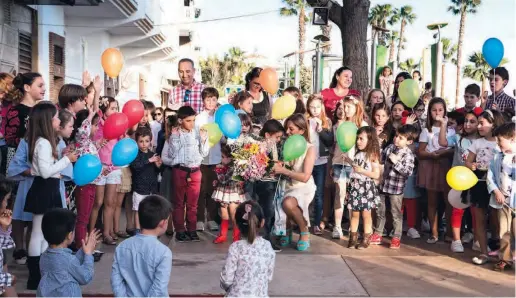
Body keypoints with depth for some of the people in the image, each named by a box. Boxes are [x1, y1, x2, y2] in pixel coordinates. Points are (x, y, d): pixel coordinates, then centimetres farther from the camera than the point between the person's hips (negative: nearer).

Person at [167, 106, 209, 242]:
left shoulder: (198, 134, 4)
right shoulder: (175, 135, -2)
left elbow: (204, 153, 6)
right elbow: (171, 155, -8)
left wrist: (203, 140, -7)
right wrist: (176, 139, -14)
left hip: (195, 171, 2)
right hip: (180, 171, -2)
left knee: (193, 203, 8)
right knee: (179, 202, 6)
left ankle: (192, 230, 16)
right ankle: (180, 231, 12)